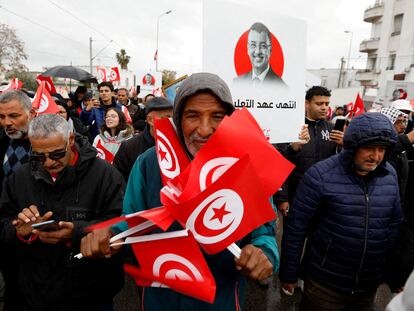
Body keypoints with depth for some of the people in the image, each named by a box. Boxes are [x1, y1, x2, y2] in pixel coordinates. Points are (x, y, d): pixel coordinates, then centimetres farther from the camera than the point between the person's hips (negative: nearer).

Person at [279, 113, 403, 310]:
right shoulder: (320, 175, -19)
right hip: (324, 283, -5)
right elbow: (296, 227, -15)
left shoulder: (390, 175, -2)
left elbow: (395, 225, 8)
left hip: (370, 285, 5)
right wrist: (289, 273, -9)